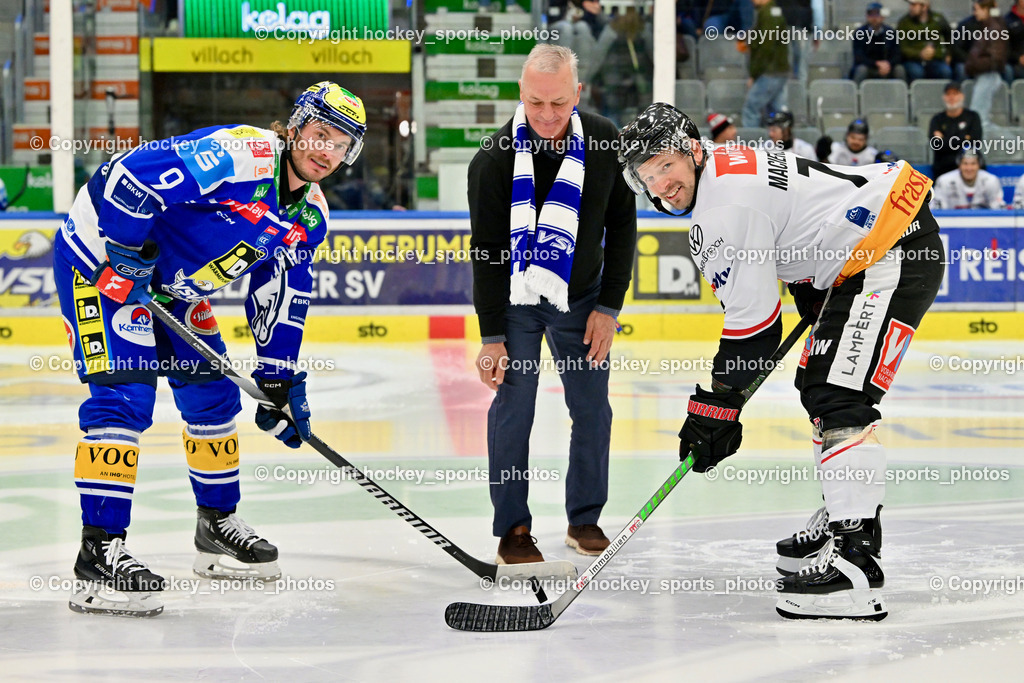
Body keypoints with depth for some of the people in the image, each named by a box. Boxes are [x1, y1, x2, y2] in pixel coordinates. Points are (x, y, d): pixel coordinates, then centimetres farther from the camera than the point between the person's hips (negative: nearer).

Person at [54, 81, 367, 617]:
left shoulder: (308, 216, 3)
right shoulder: (242, 155, -27)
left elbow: (281, 297, 12)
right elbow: (132, 174, -32)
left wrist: (280, 382, 9)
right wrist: (124, 256, -27)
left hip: (170, 285, 10)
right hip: (101, 257, -10)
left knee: (213, 392, 14)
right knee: (125, 393, -20)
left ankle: (217, 524, 33)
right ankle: (99, 553, -23)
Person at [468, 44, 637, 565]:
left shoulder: (605, 142, -14)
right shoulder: (494, 159, -21)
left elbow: (621, 225, -3)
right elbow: (486, 251, -15)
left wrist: (608, 307, -6)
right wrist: (492, 335, -15)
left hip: (580, 297, 2)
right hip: (514, 298, -2)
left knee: (592, 408, 3)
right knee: (512, 408, -6)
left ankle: (585, 519, 17)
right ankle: (513, 528, 4)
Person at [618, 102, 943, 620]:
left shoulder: (726, 208, -20)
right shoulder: (732, 169, 13)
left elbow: (753, 322, -18)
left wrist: (714, 408, -12)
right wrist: (820, 316, 34)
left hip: (896, 253, -12)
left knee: (839, 399, -20)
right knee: (818, 386, 21)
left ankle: (855, 567, -27)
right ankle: (841, 521, 35)